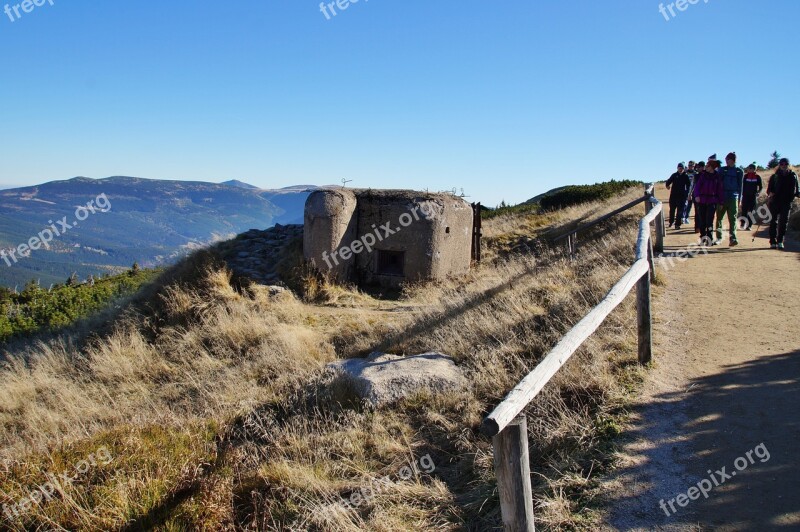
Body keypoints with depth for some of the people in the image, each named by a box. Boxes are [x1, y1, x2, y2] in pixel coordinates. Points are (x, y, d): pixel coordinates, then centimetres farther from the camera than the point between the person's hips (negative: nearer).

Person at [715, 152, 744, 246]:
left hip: (733, 198, -1)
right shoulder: (721, 170, 5)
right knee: (719, 218, 4)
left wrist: (739, 199, 6)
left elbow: (740, 186, 9)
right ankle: (719, 237, 13)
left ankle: (733, 238, -5)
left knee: (733, 219, -4)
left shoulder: (739, 171, 6)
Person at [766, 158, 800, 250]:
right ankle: (773, 242, 6)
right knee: (774, 221, 1)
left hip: (787, 202, 1)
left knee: (784, 221, -3)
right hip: (775, 201, -1)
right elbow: (769, 189, 6)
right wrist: (770, 193, -15)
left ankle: (780, 241, 2)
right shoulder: (775, 176, 5)